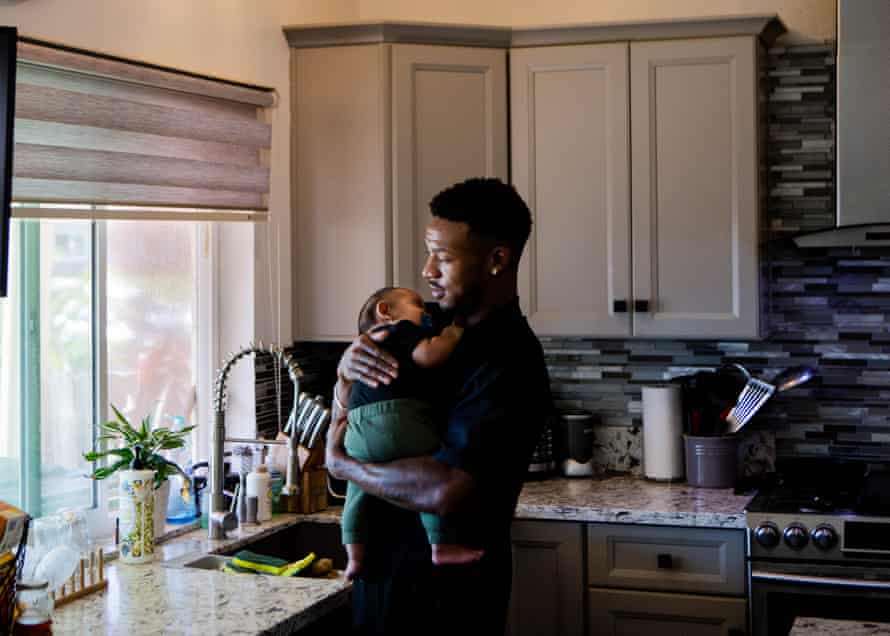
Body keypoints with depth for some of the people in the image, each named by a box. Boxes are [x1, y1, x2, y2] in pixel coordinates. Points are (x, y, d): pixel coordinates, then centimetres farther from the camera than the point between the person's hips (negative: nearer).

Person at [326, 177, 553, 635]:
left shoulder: (510, 363, -23)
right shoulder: (436, 322, 2)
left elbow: (446, 490, -34)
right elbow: (346, 420, 11)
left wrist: (340, 463, -20)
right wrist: (347, 369, -11)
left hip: (445, 597, -7)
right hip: (386, 571, 7)